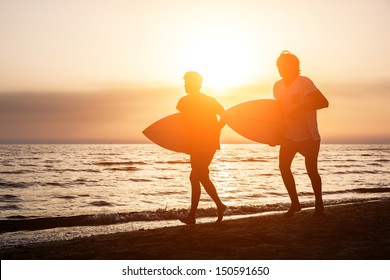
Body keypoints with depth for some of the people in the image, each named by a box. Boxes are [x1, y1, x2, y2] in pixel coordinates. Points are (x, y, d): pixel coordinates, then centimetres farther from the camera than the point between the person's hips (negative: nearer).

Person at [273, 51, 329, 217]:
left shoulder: (304, 82, -17)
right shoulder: (278, 86, 4)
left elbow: (324, 102, -24)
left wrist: (300, 108, -32)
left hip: (308, 136, -5)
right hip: (289, 135, 6)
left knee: (311, 170, -1)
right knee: (283, 166, -8)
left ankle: (319, 204, 20)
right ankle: (295, 203, 5)